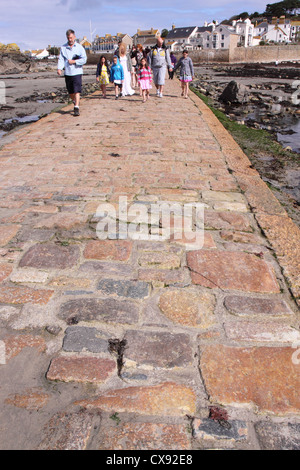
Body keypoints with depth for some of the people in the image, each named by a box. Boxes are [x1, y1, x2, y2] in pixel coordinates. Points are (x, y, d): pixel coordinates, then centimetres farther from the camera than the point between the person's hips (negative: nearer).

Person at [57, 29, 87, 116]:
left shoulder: (80, 47, 3)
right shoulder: (63, 48, 8)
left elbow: (84, 59, -4)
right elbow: (61, 59, 1)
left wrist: (74, 61, -12)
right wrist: (59, 68, -16)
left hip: (77, 72, -3)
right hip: (67, 73, 3)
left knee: (77, 91, -13)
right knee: (70, 92, 10)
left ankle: (76, 108, -12)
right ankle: (75, 102, 37)